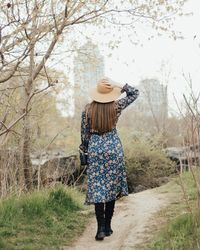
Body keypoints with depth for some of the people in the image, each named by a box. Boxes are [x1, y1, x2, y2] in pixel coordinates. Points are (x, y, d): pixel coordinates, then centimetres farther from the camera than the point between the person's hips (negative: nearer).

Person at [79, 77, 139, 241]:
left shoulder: (87, 110, -3)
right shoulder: (116, 106, -5)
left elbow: (84, 134, 4)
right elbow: (135, 93, 8)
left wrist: (85, 149, 20)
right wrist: (118, 86, 0)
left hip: (95, 149, 0)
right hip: (114, 148, 0)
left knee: (97, 188, 2)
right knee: (112, 187, 10)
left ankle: (101, 228, -6)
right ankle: (107, 226, 15)